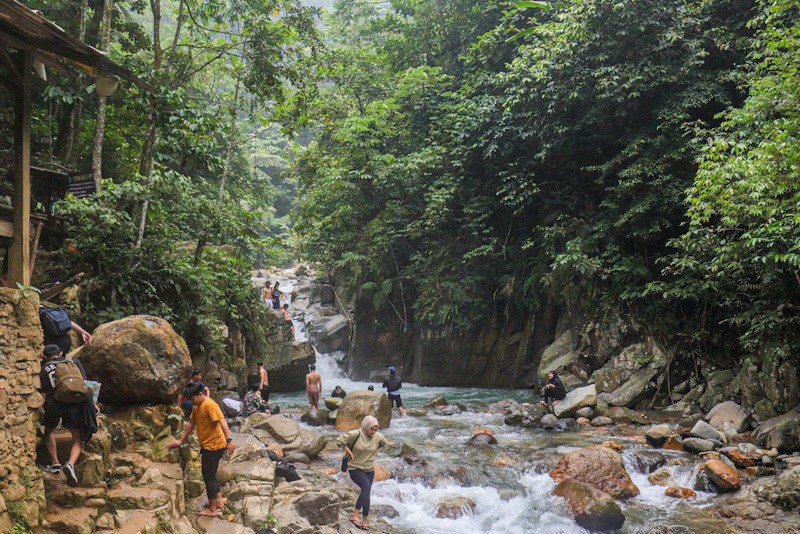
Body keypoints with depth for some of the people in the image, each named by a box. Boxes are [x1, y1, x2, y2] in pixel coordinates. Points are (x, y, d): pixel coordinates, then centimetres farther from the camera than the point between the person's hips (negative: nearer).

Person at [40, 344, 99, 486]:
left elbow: (44, 394, 10)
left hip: (54, 404, 0)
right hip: (75, 403, 0)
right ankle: (70, 464, -17)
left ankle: (55, 463, 23)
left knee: (48, 430, 30)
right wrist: (93, 403, 11)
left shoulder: (44, 370, 16)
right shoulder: (74, 361, 17)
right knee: (78, 439, 9)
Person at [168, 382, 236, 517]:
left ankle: (213, 509, 8)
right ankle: (219, 500, 32)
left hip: (214, 446, -10)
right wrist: (180, 440, 21)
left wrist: (229, 440, -42)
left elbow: (222, 421, -31)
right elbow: (191, 423, 19)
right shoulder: (197, 407, 10)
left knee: (208, 476, -1)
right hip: (207, 445, 10)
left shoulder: (210, 405, -21)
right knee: (210, 474, 20)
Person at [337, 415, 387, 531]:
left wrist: (375, 452, 7)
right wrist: (350, 453, -17)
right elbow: (340, 440, -20)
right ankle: (355, 516, -25)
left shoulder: (378, 436, -3)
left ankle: (364, 522, 17)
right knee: (366, 488, -27)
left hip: (369, 470, 6)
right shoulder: (356, 434, -20)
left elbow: (384, 443, 20)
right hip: (355, 469, -6)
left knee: (366, 495, 8)